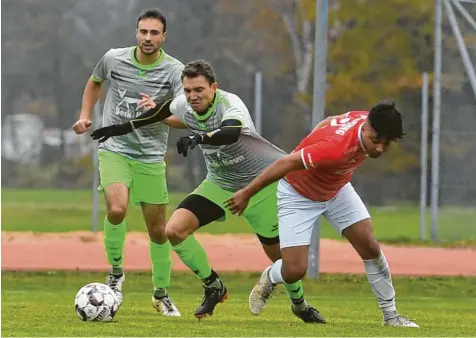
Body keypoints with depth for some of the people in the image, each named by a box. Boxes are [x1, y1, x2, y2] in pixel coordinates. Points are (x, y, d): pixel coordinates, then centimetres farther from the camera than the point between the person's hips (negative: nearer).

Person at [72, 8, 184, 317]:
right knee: (117, 210, -26)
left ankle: (161, 294, 26)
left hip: (151, 157, 1)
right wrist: (85, 115, 10)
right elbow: (95, 82, 21)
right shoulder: (114, 59, -3)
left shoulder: (174, 70, -9)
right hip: (114, 149, -1)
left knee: (158, 230, 6)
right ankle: (116, 272, -2)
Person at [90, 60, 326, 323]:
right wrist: (126, 127, 19)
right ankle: (213, 287, 4)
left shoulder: (230, 105, -31)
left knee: (277, 252, 2)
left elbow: (231, 133, -54)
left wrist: (198, 138, -70)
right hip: (219, 184, 5)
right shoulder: (183, 105, -11)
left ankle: (300, 305, 32)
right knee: (174, 230, -15)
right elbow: (165, 108, 15)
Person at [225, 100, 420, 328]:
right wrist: (247, 194, -26)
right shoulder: (337, 147, -43)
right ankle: (269, 278, 26)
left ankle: (390, 315, 12)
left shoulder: (369, 122, -19)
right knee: (295, 271, -12)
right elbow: (286, 164, -34)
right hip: (298, 195, -7)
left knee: (370, 247, -3)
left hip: (337, 189, 7)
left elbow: (330, 121, 2)